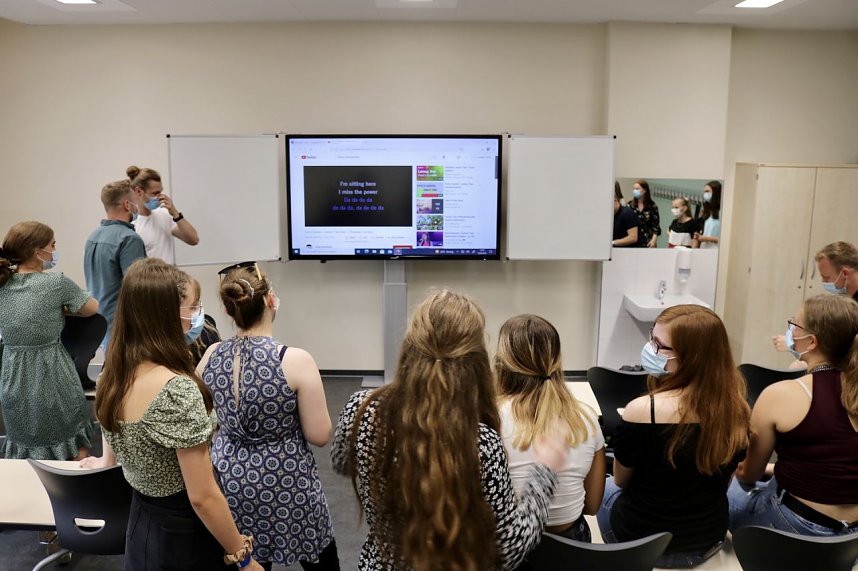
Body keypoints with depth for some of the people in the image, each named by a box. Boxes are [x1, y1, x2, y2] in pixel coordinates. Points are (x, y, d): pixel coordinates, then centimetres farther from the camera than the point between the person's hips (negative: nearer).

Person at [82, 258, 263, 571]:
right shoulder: (177, 389, -28)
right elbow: (202, 497, -25)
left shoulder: (112, 375, -4)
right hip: (184, 535, -7)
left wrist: (101, 462, 36)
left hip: (140, 524, 7)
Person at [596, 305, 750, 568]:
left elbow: (621, 480, -11)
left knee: (604, 487, 28)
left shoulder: (642, 410, -30)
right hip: (709, 540, 4)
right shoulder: (736, 408, -15)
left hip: (644, 543, -4)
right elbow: (716, 478, 2)